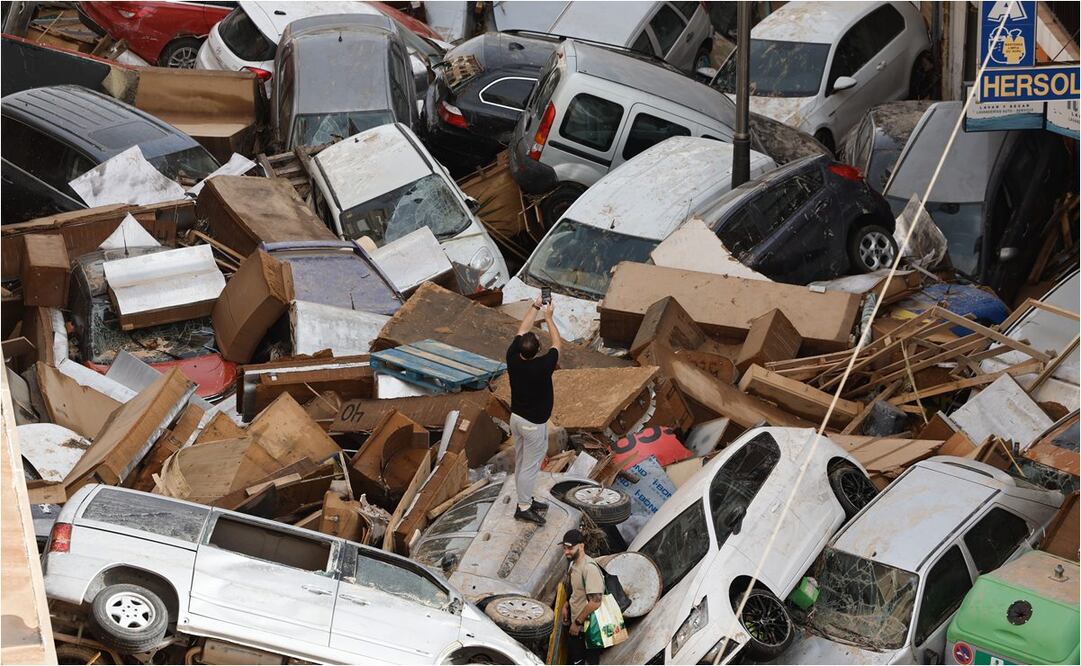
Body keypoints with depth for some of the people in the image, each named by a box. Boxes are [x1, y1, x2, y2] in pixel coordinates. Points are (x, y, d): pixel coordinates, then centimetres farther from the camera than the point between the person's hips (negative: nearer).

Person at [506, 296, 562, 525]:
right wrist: (548, 318, -1)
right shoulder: (542, 367, -28)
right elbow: (558, 345, -10)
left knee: (521, 462, 18)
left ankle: (526, 500, 32)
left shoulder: (512, 358, -14)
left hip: (516, 418, 7)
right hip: (534, 424, -7)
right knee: (530, 466, 4)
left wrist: (535, 307, 7)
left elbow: (522, 330, 1)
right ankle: (523, 508, 12)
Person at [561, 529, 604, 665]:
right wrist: (566, 606, 9)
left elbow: (595, 602, -28)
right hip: (575, 625, 10)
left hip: (587, 628, -10)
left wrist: (578, 622, -22)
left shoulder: (590, 568, -25)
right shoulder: (573, 564, 6)